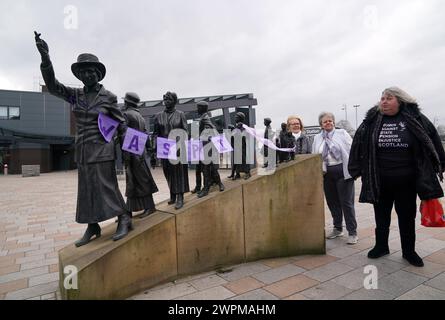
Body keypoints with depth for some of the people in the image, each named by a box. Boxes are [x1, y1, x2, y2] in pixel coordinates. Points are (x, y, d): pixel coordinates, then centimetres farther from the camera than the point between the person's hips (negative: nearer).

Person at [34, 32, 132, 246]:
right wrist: (45, 58, -16)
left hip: (102, 150, -5)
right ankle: (92, 228, 20)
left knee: (106, 187, -5)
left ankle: (124, 220, 9)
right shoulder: (76, 95, 8)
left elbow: (121, 124, -1)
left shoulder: (108, 97, -4)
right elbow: (52, 86, -4)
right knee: (86, 190, 9)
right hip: (82, 151, 6)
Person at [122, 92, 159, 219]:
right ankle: (130, 209, 19)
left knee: (141, 180, -2)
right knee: (134, 180, 11)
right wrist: (149, 148, 19)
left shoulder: (126, 114, -9)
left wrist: (125, 155, -18)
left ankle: (149, 207, 5)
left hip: (133, 152, -8)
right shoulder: (140, 116, 16)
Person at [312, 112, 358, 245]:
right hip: (327, 174, 4)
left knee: (346, 202, -1)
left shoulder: (342, 133, 2)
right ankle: (337, 229, 28)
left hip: (343, 171, -4)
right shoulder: (317, 138, 11)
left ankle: (352, 232, 10)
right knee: (332, 202, 12)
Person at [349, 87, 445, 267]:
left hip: (406, 181, 0)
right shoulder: (372, 121, -1)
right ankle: (381, 247, 31)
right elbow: (359, 145, 2)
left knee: (407, 217, 13)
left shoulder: (414, 118, -2)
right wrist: (356, 169, 0)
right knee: (381, 216, 14)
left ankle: (409, 251, 30)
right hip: (380, 181, 1)